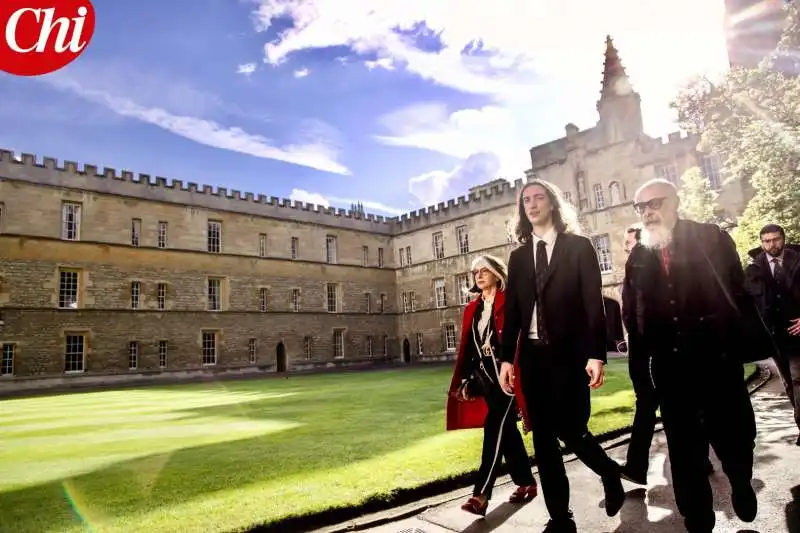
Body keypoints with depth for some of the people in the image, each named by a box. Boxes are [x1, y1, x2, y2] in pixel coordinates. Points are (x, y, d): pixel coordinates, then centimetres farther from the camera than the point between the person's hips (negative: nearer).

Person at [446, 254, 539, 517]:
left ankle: (481, 495, -9)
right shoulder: (472, 309, 13)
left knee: (495, 429, -10)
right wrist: (465, 381, 8)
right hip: (485, 377, 6)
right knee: (507, 429, 14)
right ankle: (526, 483, 29)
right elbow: (466, 348, 11)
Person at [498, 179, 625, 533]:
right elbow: (512, 310, 9)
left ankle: (610, 474, 30)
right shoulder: (518, 256, 12)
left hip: (569, 354, -4)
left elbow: (594, 302, -6)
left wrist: (596, 354, -14)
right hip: (532, 355, 4)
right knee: (543, 437, 6)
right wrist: (507, 357, 2)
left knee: (570, 430, -4)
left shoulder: (578, 246, 1)